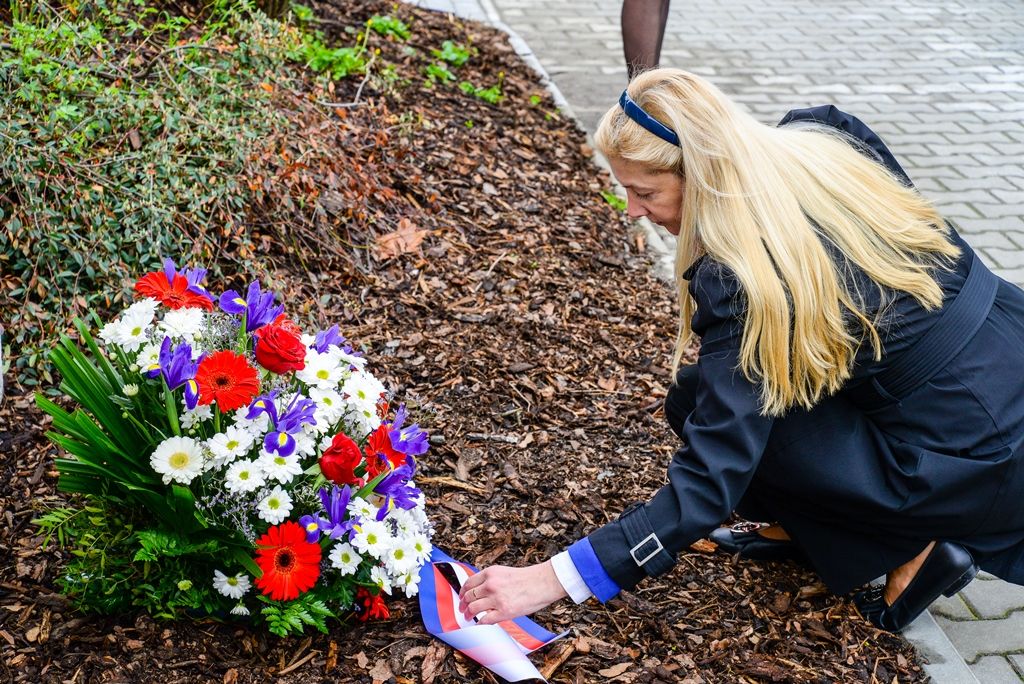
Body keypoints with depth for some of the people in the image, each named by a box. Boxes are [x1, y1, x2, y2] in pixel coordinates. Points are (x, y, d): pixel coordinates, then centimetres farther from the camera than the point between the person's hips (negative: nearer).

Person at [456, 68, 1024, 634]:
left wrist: (550, 579, -22)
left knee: (701, 405, -4)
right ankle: (803, 525, 18)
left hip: (977, 465, -8)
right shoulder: (820, 139, -4)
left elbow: (708, 486, -24)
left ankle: (910, 546, 3)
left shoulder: (742, 280, -25)